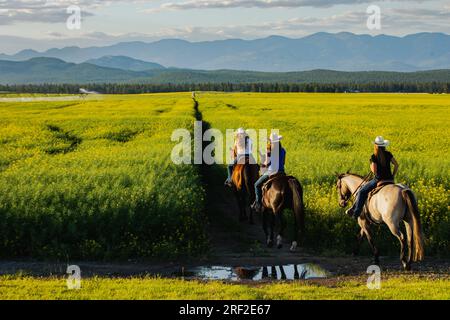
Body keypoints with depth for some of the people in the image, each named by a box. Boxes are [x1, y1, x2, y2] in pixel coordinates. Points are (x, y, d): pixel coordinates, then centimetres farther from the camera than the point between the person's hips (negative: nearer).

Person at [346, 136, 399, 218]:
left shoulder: (374, 157, -12)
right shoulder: (388, 154, 4)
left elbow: (374, 170, -19)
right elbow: (396, 165, 4)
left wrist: (371, 167, 3)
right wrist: (393, 176, 12)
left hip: (379, 180, -5)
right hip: (389, 180, 5)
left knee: (362, 191, 3)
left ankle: (356, 212, -1)